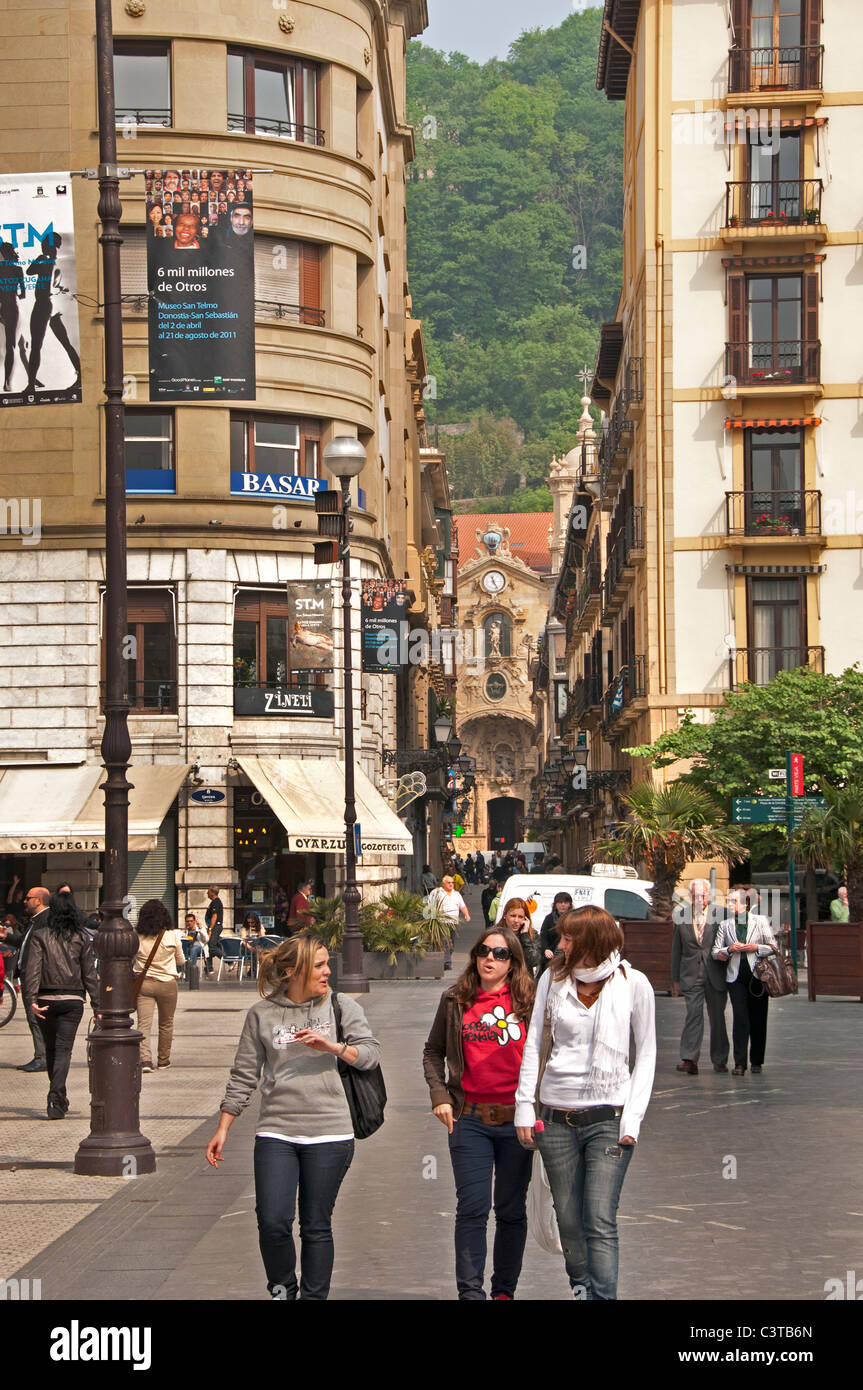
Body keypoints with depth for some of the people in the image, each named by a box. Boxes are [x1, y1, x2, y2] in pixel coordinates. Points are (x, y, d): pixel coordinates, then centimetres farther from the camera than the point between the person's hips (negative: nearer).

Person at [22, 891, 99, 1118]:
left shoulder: (40, 936, -2)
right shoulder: (81, 938, 1)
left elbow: (33, 969, -12)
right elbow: (89, 974, 1)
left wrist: (31, 1000, -18)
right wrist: (97, 1005, 6)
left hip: (46, 998, 0)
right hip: (72, 1000, 0)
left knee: (51, 1048, 16)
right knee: (63, 1049, -3)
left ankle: (59, 1099, 26)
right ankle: (56, 1099, -20)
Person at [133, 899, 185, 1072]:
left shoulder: (137, 936, -4)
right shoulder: (173, 936, -7)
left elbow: (131, 960, 9)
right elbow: (181, 961, 5)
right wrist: (181, 964, 27)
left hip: (143, 983, 0)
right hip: (167, 984, 0)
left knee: (144, 1023, -2)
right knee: (166, 1024, 15)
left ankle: (145, 1059, -19)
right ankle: (163, 1060, 24)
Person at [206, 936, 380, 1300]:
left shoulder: (341, 1007, 7)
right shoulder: (262, 1014, 7)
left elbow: (371, 1053, 1)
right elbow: (243, 1076, 10)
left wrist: (332, 1046, -15)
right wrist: (222, 1130, 8)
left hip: (329, 1133, 0)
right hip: (276, 1133, 0)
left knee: (316, 1226, 2)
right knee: (272, 1222, -9)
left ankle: (313, 1295, 15)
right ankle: (282, 1289, 15)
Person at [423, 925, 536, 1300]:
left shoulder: (530, 1000, 1)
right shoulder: (456, 1001, 6)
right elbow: (433, 1051, 16)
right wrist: (439, 1095, 3)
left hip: (517, 1118, 0)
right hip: (469, 1118, 1)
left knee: (511, 1210, 9)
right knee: (472, 1208, -4)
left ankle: (505, 1290, 20)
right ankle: (470, 1292, 0)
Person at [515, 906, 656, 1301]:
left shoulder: (633, 984, -2)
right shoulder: (553, 979, 6)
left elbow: (646, 1053, 3)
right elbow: (534, 1044, 10)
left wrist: (633, 1116, -4)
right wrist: (525, 1106, 4)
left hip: (608, 1117, -3)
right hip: (556, 1116, 3)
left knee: (600, 1221, -12)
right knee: (568, 1220, 7)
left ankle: (603, 1295, -12)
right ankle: (580, 1288, 22)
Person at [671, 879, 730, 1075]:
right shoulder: (681, 917, 7)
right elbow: (676, 950, 11)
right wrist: (675, 979, 9)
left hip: (715, 976, 0)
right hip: (691, 975, 0)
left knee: (717, 1017, 8)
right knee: (693, 1014, -14)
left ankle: (719, 1060, 20)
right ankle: (689, 1059, -22)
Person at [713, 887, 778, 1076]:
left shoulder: (760, 921, 4)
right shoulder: (725, 925, 9)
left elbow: (774, 947, 4)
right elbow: (716, 952, 10)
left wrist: (755, 948, -11)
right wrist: (730, 950, -8)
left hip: (758, 975, -1)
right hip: (736, 976, 1)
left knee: (758, 1019, 5)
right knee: (740, 1018, -10)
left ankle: (756, 1061, 19)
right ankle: (739, 1063, -12)